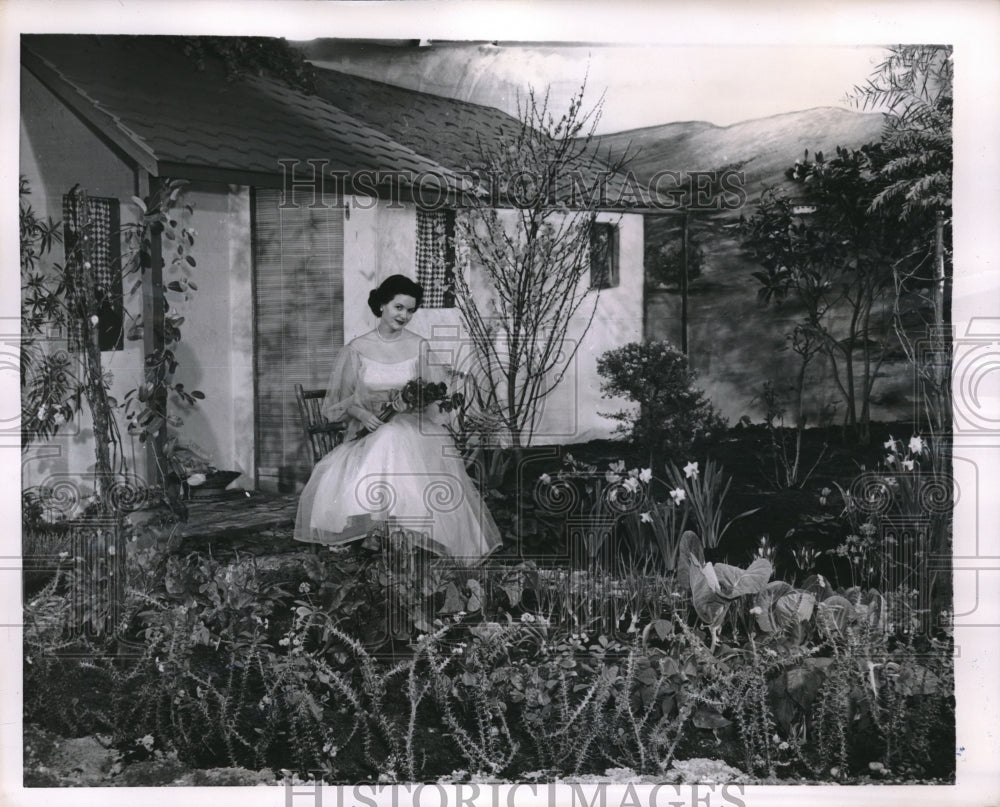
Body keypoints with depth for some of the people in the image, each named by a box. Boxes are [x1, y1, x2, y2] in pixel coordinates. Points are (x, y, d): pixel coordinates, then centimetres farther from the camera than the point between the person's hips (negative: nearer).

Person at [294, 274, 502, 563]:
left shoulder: (418, 347, 6)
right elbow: (339, 401, 7)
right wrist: (360, 413, -13)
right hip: (368, 431, 1)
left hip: (410, 427, -1)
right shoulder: (356, 349, 4)